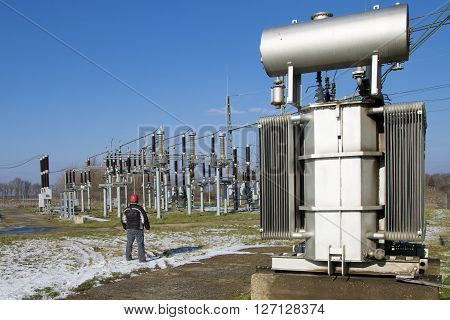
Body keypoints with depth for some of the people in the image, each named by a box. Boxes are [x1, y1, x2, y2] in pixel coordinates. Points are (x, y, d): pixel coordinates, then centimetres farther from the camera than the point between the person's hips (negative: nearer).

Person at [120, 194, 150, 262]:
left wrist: (125, 227, 25)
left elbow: (123, 219, 11)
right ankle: (142, 258, -2)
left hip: (129, 229, 4)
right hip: (138, 229, -4)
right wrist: (147, 226, 4)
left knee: (129, 243, 17)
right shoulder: (139, 208, -12)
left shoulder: (126, 209, 4)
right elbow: (144, 219, -10)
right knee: (140, 244, 0)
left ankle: (128, 257, 23)